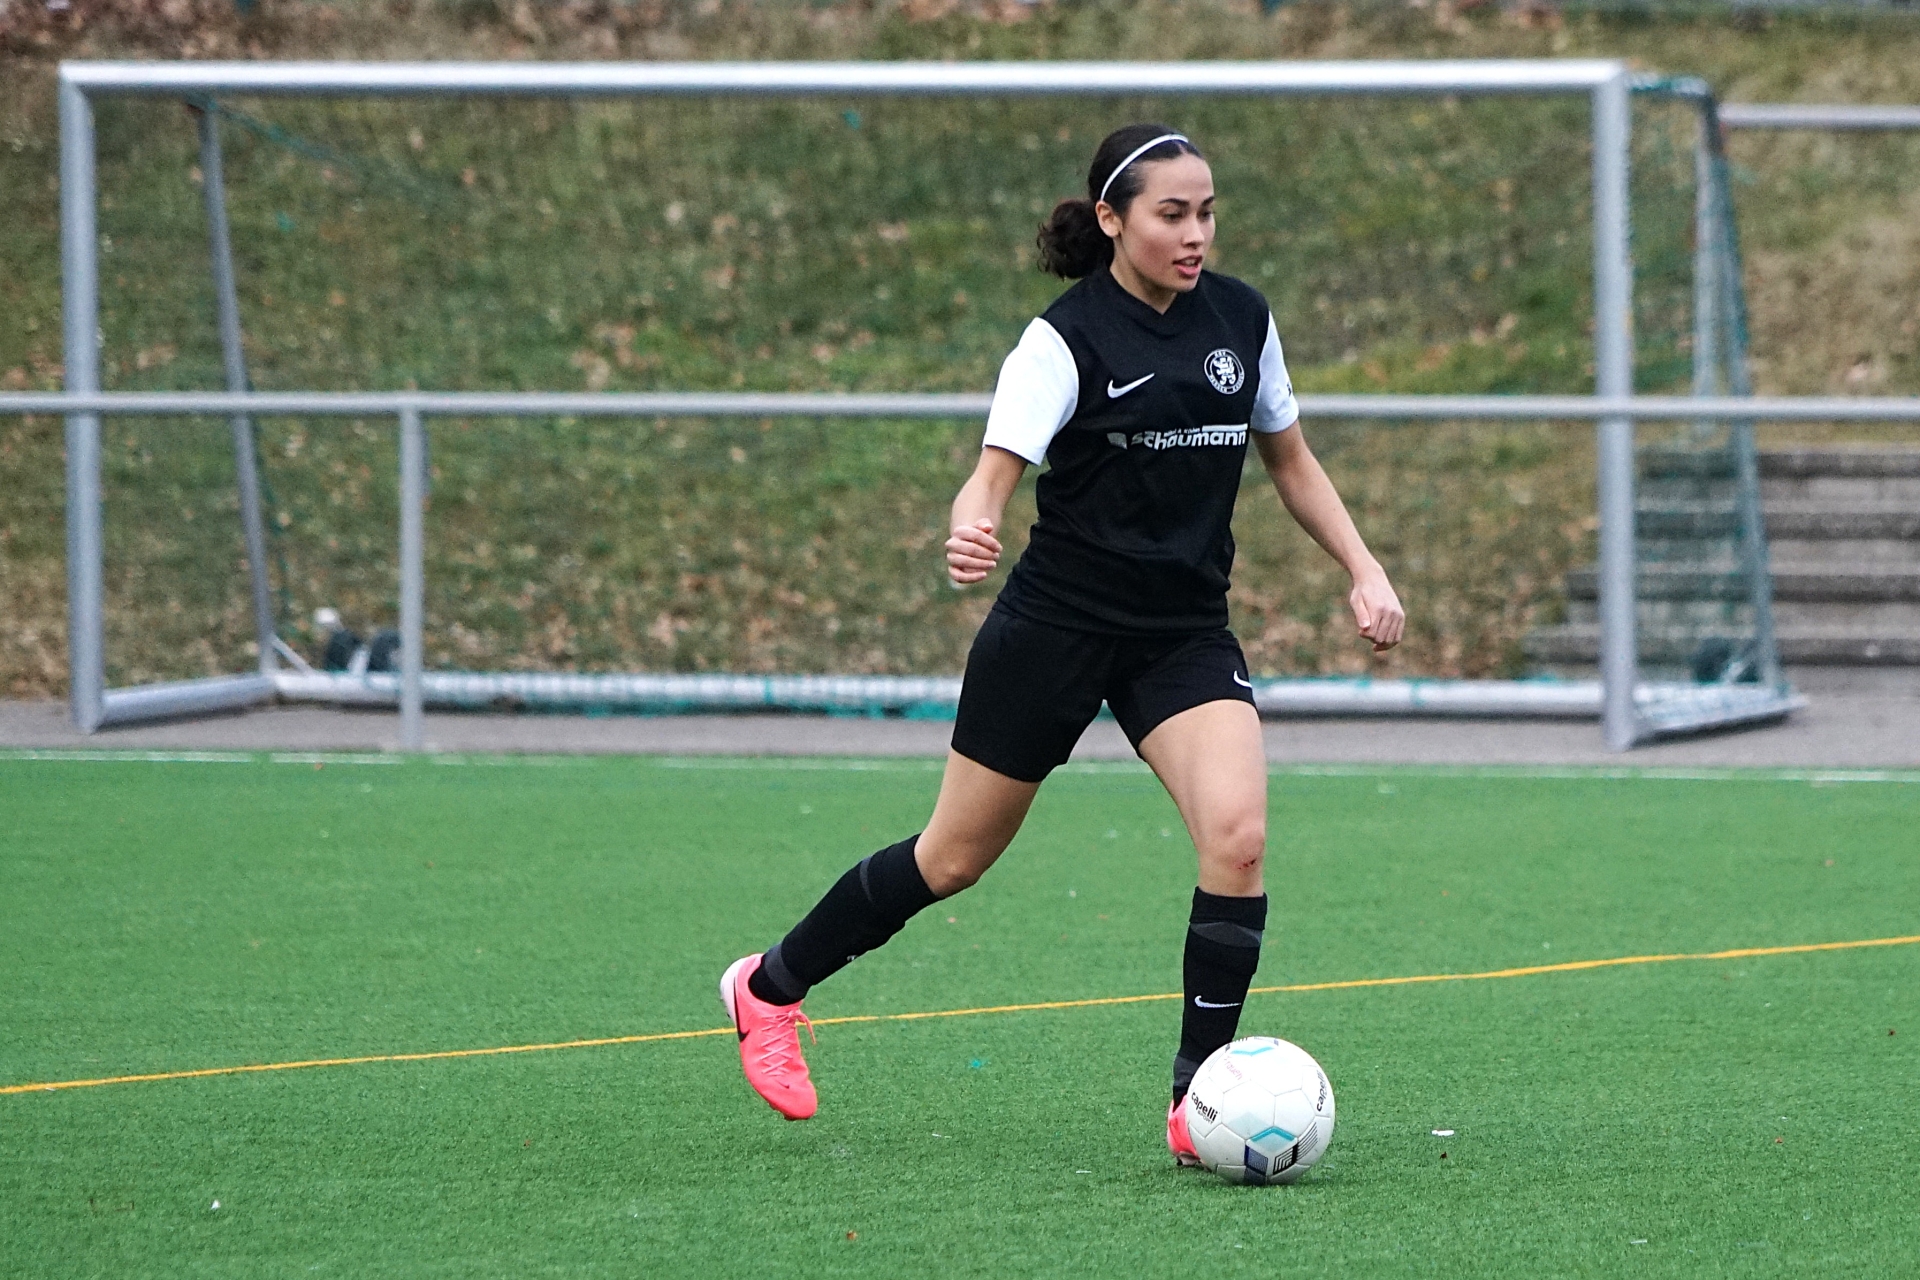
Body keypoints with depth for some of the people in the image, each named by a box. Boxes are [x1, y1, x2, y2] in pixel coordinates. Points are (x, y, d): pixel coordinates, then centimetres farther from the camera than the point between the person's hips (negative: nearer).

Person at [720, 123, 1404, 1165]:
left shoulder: (1242, 319, 3)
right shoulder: (1067, 338, -14)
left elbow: (1289, 461, 17)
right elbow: (994, 473, -23)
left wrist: (1365, 571, 7)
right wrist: (970, 533, -45)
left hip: (1186, 632, 4)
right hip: (1058, 622, -4)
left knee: (1237, 833, -20)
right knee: (957, 856, 7)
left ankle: (1199, 1097, -10)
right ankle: (771, 986, 30)